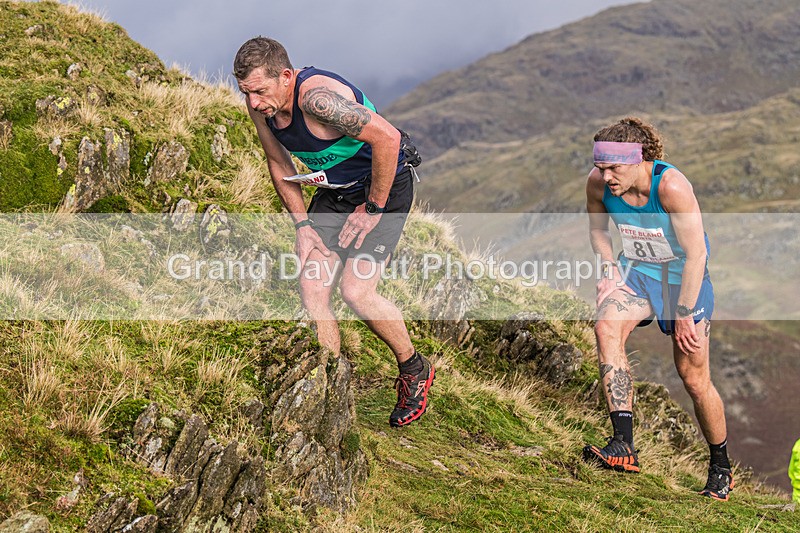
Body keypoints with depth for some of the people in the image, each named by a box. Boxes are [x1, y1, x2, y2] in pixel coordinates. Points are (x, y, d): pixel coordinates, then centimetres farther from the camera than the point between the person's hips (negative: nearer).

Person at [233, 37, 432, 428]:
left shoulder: (317, 97, -34)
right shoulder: (259, 105, -9)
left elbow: (387, 138, -34)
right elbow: (280, 164, 8)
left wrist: (372, 209, -23)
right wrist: (302, 224, 0)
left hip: (384, 184, -7)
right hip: (333, 190, 7)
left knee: (355, 291, -17)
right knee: (311, 289, -6)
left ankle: (414, 371, 8)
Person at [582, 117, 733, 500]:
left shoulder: (671, 187, -30)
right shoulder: (598, 183, -15)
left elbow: (696, 254, -24)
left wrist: (684, 316, -22)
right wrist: (610, 271, -7)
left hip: (682, 275, -4)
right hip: (635, 269, 4)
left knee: (694, 379, -2)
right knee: (606, 328, -28)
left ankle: (721, 468, 22)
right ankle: (623, 446, -33)